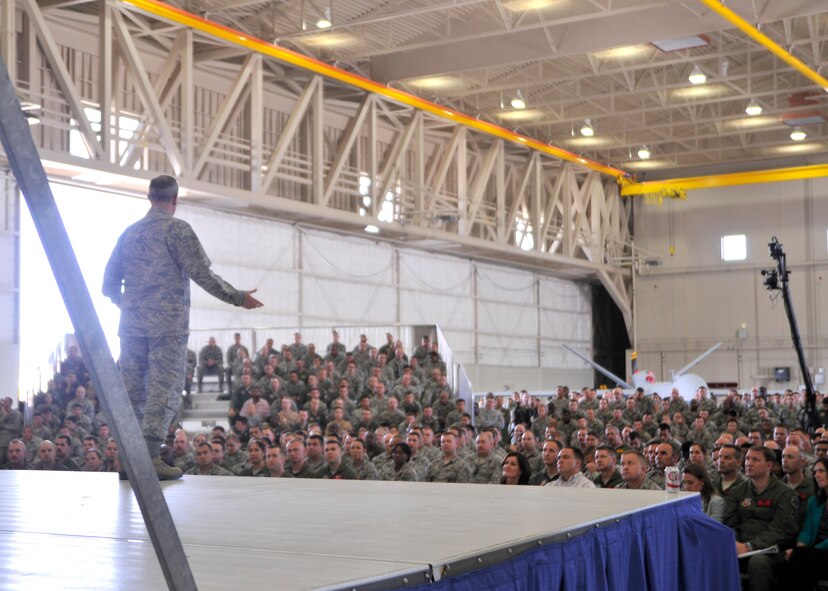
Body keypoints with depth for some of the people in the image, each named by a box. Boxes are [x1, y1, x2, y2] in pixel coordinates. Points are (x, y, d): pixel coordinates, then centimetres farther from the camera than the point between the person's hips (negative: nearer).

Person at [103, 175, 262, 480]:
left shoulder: (129, 233, 14)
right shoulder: (177, 229, -4)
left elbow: (109, 284, 19)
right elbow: (202, 274, -11)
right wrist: (239, 298, -1)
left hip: (131, 325, 6)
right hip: (168, 325, -6)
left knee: (132, 390, 7)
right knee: (165, 389, -5)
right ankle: (150, 456, -12)